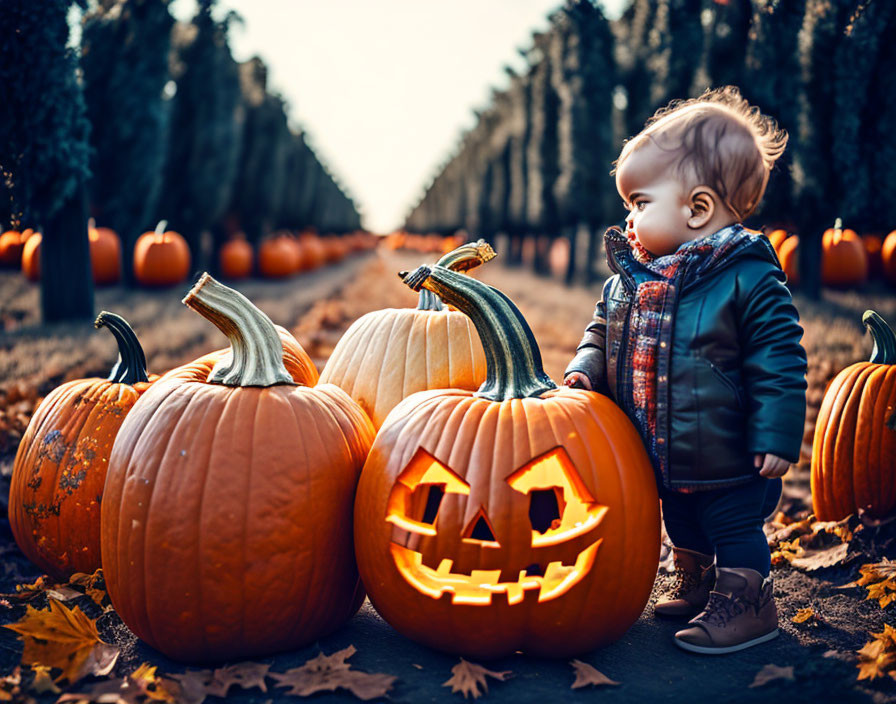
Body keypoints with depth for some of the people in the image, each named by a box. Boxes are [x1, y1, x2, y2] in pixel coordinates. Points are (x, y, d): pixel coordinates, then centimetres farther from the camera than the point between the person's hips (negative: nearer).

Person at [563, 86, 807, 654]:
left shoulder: (749, 279, -19)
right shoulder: (631, 277, -1)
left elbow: (779, 361, -17)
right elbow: (604, 332, 13)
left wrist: (776, 438, -18)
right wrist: (585, 371, -5)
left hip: (726, 458, -7)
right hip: (661, 458, 7)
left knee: (734, 528, 9)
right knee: (683, 527, 25)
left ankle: (747, 606, 28)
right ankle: (697, 589, 47)